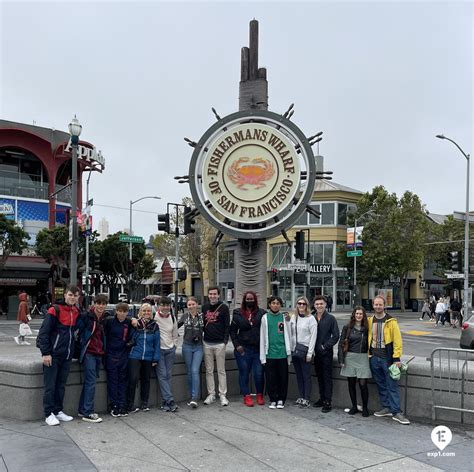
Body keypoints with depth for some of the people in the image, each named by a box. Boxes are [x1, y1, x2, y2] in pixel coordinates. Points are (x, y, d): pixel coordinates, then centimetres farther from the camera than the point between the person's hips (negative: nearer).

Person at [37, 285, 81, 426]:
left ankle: (58, 411, 21)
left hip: (67, 356, 6)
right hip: (52, 355, -6)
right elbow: (44, 332, -13)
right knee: (50, 386, 0)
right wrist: (45, 353, -16)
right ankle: (49, 414, 7)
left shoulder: (76, 312, 9)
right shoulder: (55, 310, -11)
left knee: (61, 385, 12)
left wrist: (73, 350, 14)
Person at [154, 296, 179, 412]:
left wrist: (174, 345, 10)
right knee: (162, 375, -9)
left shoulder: (172, 318, 7)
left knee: (168, 375, 3)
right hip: (158, 349, -4)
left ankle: (165, 402, 8)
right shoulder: (154, 316, -9)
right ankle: (170, 400, -11)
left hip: (170, 350, 4)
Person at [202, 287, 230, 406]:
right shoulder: (205, 307, 11)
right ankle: (211, 394, 17)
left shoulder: (224, 307, -2)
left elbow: (227, 325, -4)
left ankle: (223, 395, 8)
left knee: (221, 370, 2)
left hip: (219, 344, -4)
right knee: (209, 371, 8)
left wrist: (225, 340, -11)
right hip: (207, 343, 4)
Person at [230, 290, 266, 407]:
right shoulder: (238, 314, 4)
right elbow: (232, 331, 6)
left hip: (258, 349, 0)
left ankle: (260, 395, 19)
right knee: (244, 373, 6)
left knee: (259, 373, 2)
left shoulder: (261, 313, 2)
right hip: (243, 349, 1)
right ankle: (247, 396, 17)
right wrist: (237, 345, -1)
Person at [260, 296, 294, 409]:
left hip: (282, 353, 0)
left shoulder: (285, 317, 5)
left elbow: (290, 334, 9)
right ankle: (273, 400, 18)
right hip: (269, 353, 0)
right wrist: (263, 356, 1)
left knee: (283, 378, 6)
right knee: (270, 378, 5)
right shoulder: (265, 318, 4)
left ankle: (281, 400, 19)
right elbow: (262, 337, 3)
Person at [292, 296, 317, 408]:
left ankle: (306, 399, 6)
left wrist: (309, 353, -12)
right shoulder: (294, 318, 10)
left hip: (305, 349, -5)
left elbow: (313, 336, -8)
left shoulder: (311, 318, -6)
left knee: (306, 375, 0)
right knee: (299, 375, 11)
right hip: (295, 349, 5)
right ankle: (301, 397, 20)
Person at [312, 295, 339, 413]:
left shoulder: (331, 318, -4)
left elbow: (336, 336, -5)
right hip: (316, 353, 4)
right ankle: (322, 398, 24)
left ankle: (328, 402, 2)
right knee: (319, 377, 13)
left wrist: (325, 346, -10)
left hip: (326, 353, -4)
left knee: (327, 377, -1)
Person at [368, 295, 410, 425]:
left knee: (392, 386, -3)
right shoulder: (369, 321, 6)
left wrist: (396, 358, -13)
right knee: (380, 385, 13)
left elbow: (397, 340, -9)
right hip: (374, 358, 5)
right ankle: (386, 408, 24)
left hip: (387, 358, -5)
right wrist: (368, 354, 8)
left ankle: (396, 412, 1)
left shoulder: (391, 321, -8)